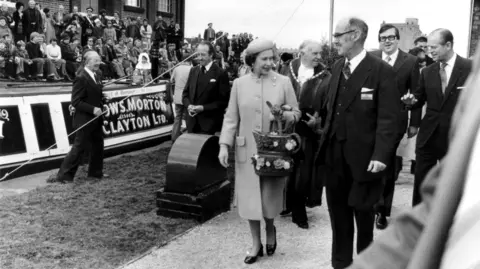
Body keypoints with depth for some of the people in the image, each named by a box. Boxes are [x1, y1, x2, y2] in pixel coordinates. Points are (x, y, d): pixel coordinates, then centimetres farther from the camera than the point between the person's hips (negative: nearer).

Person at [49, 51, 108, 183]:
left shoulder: (95, 77, 11)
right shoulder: (81, 79, -18)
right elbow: (75, 102, -21)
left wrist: (102, 101, 2)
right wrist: (93, 109, -26)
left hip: (96, 119, 9)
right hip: (85, 120, -9)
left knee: (98, 145, 17)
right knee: (78, 148, -3)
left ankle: (95, 172, 31)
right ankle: (63, 175, 7)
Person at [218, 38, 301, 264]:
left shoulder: (283, 82, -1)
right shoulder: (239, 84, 2)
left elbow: (296, 113, 3)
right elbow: (231, 117, 3)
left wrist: (289, 116, -20)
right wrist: (224, 145, -6)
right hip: (247, 150, 1)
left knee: (270, 196, 6)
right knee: (250, 198, 5)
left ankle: (270, 229, 37)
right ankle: (256, 244, 21)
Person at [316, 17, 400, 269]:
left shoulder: (381, 70, -12)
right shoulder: (337, 67, 9)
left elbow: (389, 118, -15)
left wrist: (381, 155, -21)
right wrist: (325, 139, 5)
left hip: (363, 155, -5)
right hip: (334, 153, 6)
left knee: (363, 212, 13)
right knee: (338, 212, 14)